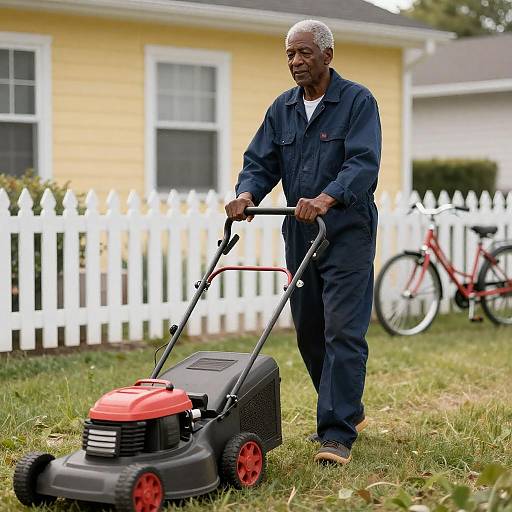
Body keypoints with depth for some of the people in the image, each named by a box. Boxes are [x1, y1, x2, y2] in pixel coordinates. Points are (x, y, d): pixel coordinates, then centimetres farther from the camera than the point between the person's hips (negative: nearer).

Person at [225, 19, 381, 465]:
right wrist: (246, 194, -15)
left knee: (343, 331, -11)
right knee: (309, 333, 11)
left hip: (347, 232, -7)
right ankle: (348, 410, 27)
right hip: (299, 235, 7)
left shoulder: (358, 101, -6)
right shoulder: (282, 109, 12)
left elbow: (363, 162, -19)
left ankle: (337, 433, -10)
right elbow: (261, 162, 7)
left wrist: (326, 199, -35)